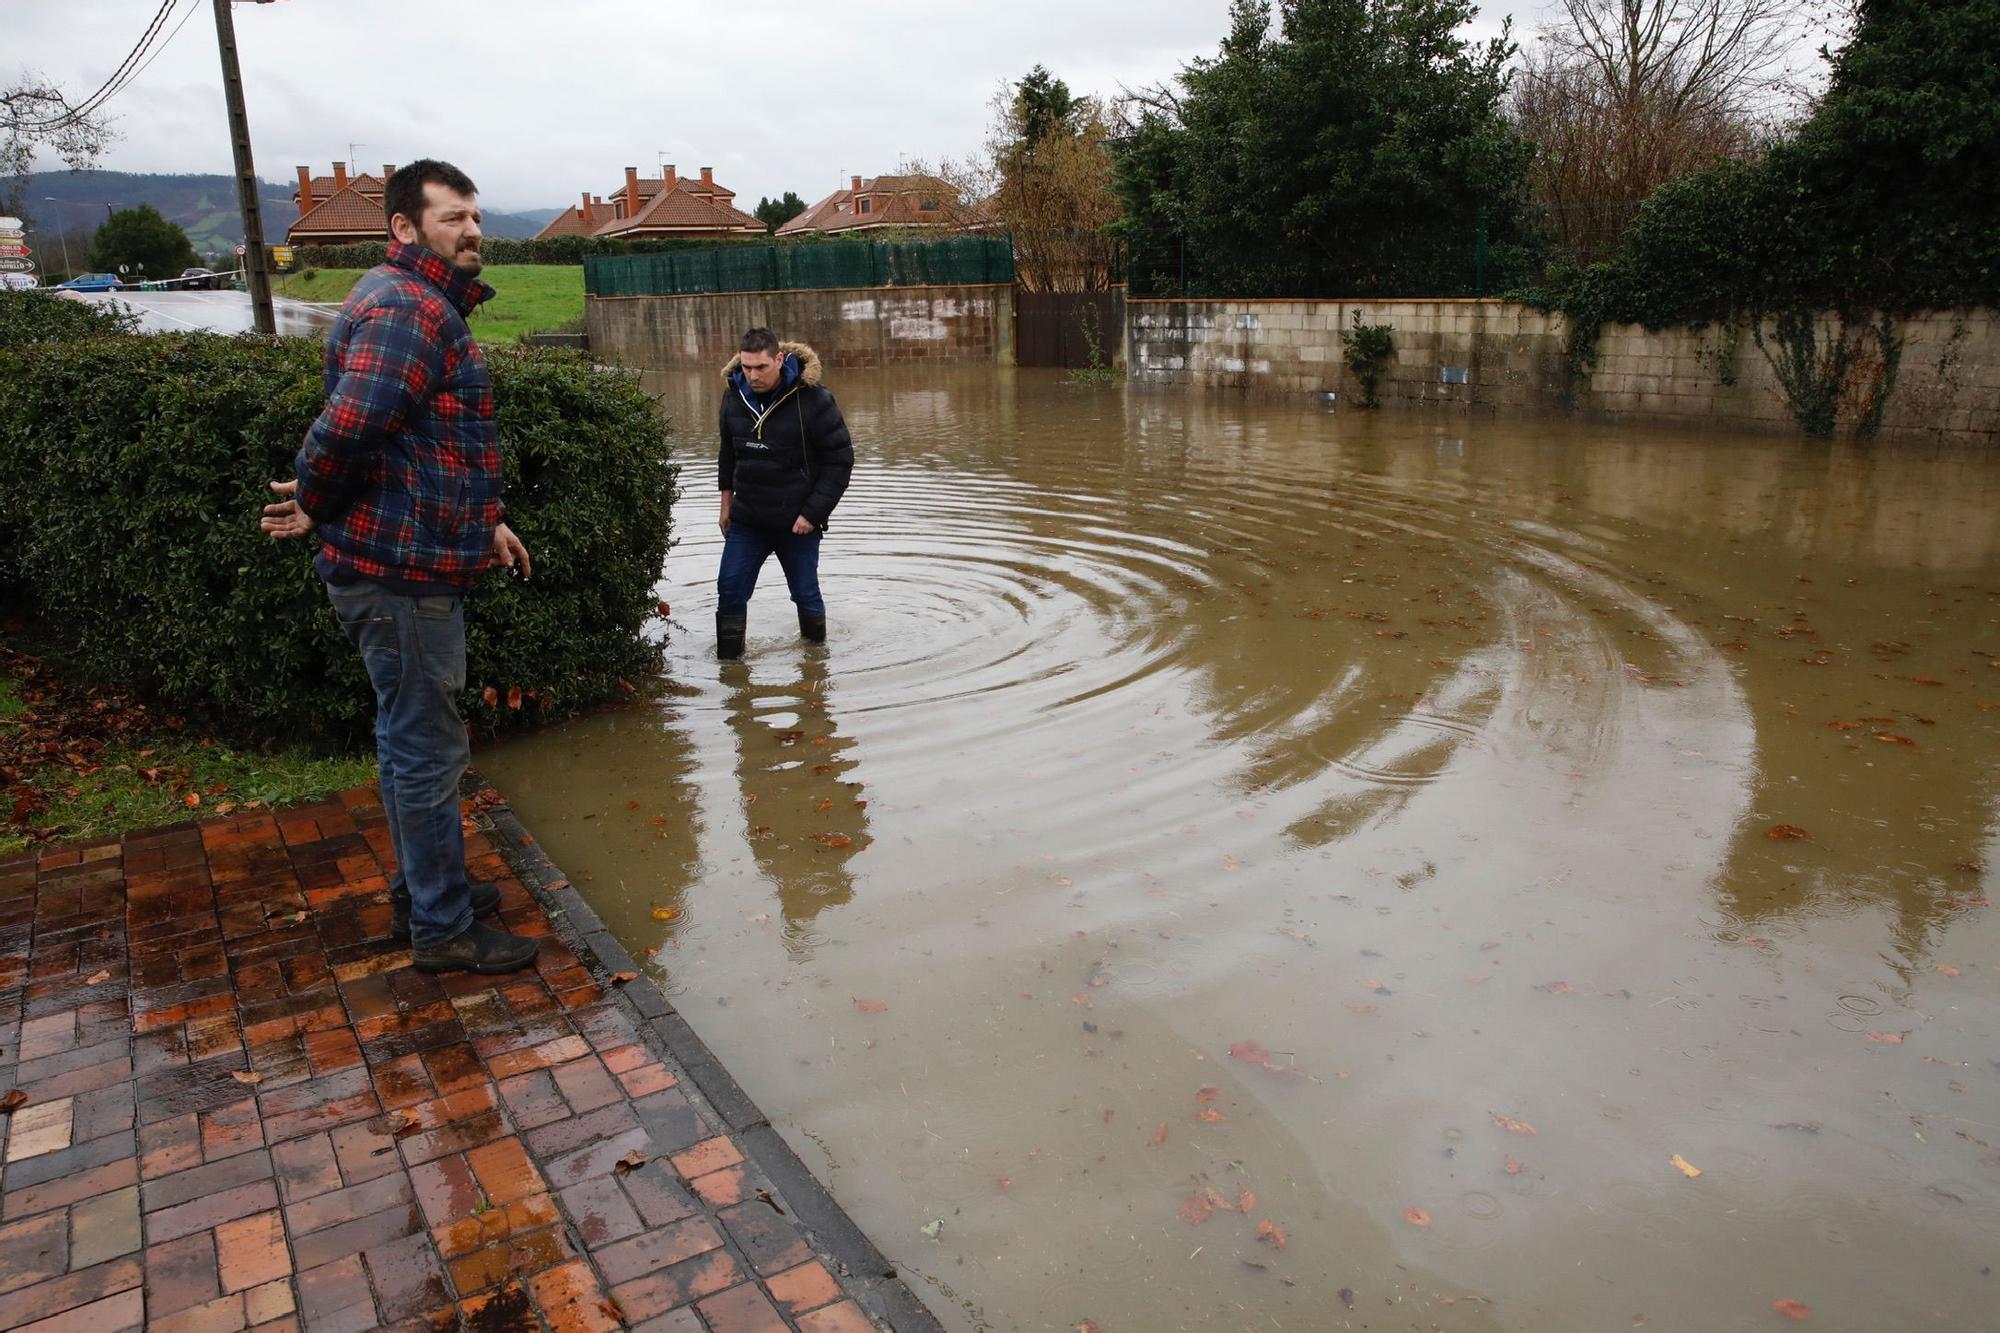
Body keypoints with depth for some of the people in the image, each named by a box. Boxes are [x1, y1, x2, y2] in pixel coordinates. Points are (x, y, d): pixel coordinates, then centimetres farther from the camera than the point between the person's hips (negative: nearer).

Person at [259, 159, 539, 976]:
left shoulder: (430, 305, 17)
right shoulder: (403, 307, -18)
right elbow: (348, 428, -31)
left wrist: (486, 519, 19)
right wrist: (314, 510, -14)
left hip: (416, 567, 11)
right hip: (401, 575, -11)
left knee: (410, 741, 20)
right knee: (428, 750, 0)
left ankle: (423, 892, 37)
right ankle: (442, 930, 14)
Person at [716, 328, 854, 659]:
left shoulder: (813, 399, -15)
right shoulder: (734, 396, 0)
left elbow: (840, 459, -11)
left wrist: (813, 513, -14)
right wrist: (727, 500, 15)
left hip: (797, 522, -4)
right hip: (746, 520, 4)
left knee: (806, 594, 7)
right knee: (730, 590, 0)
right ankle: (728, 661, 13)